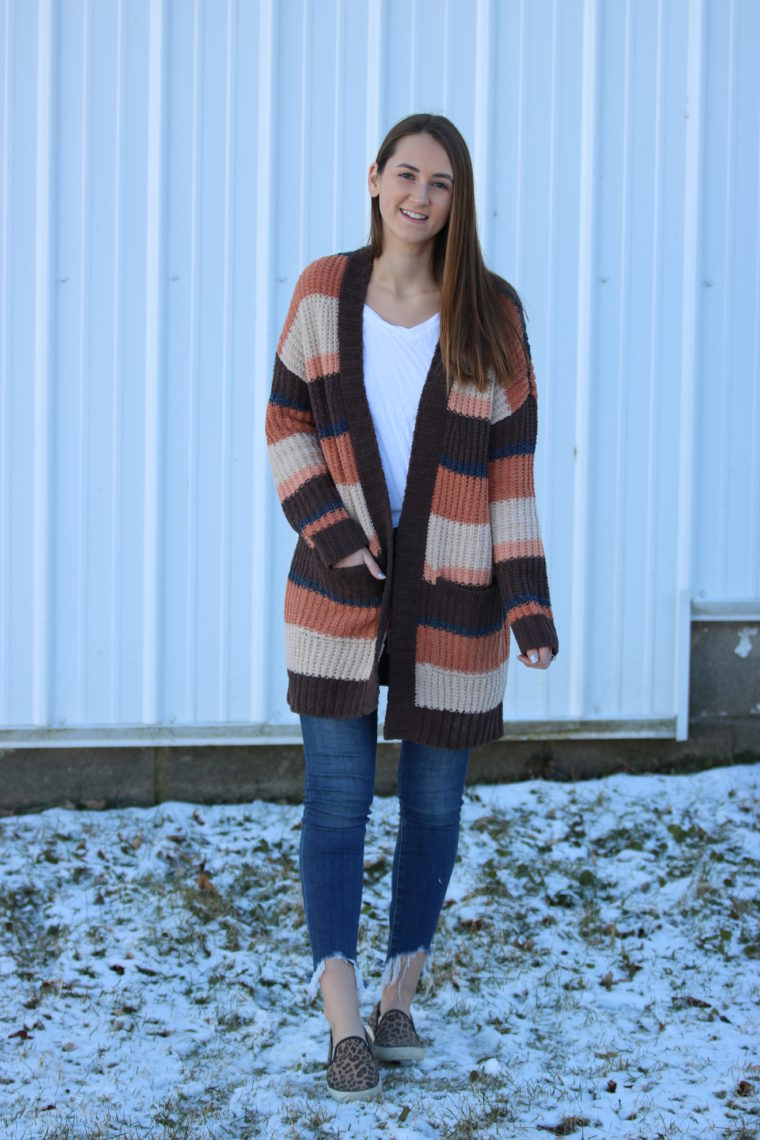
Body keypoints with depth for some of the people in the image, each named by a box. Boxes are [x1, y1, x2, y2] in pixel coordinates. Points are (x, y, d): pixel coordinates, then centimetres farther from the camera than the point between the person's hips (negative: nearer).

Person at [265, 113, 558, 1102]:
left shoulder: (491, 314, -4)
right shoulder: (325, 293, -1)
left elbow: (510, 464, -3)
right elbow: (288, 423, 5)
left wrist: (527, 596, -7)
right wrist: (322, 524, -10)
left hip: (452, 598, 0)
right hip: (341, 588, 0)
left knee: (434, 803, 9)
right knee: (336, 797, -4)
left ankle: (401, 998, 27)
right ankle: (344, 1026, 1)